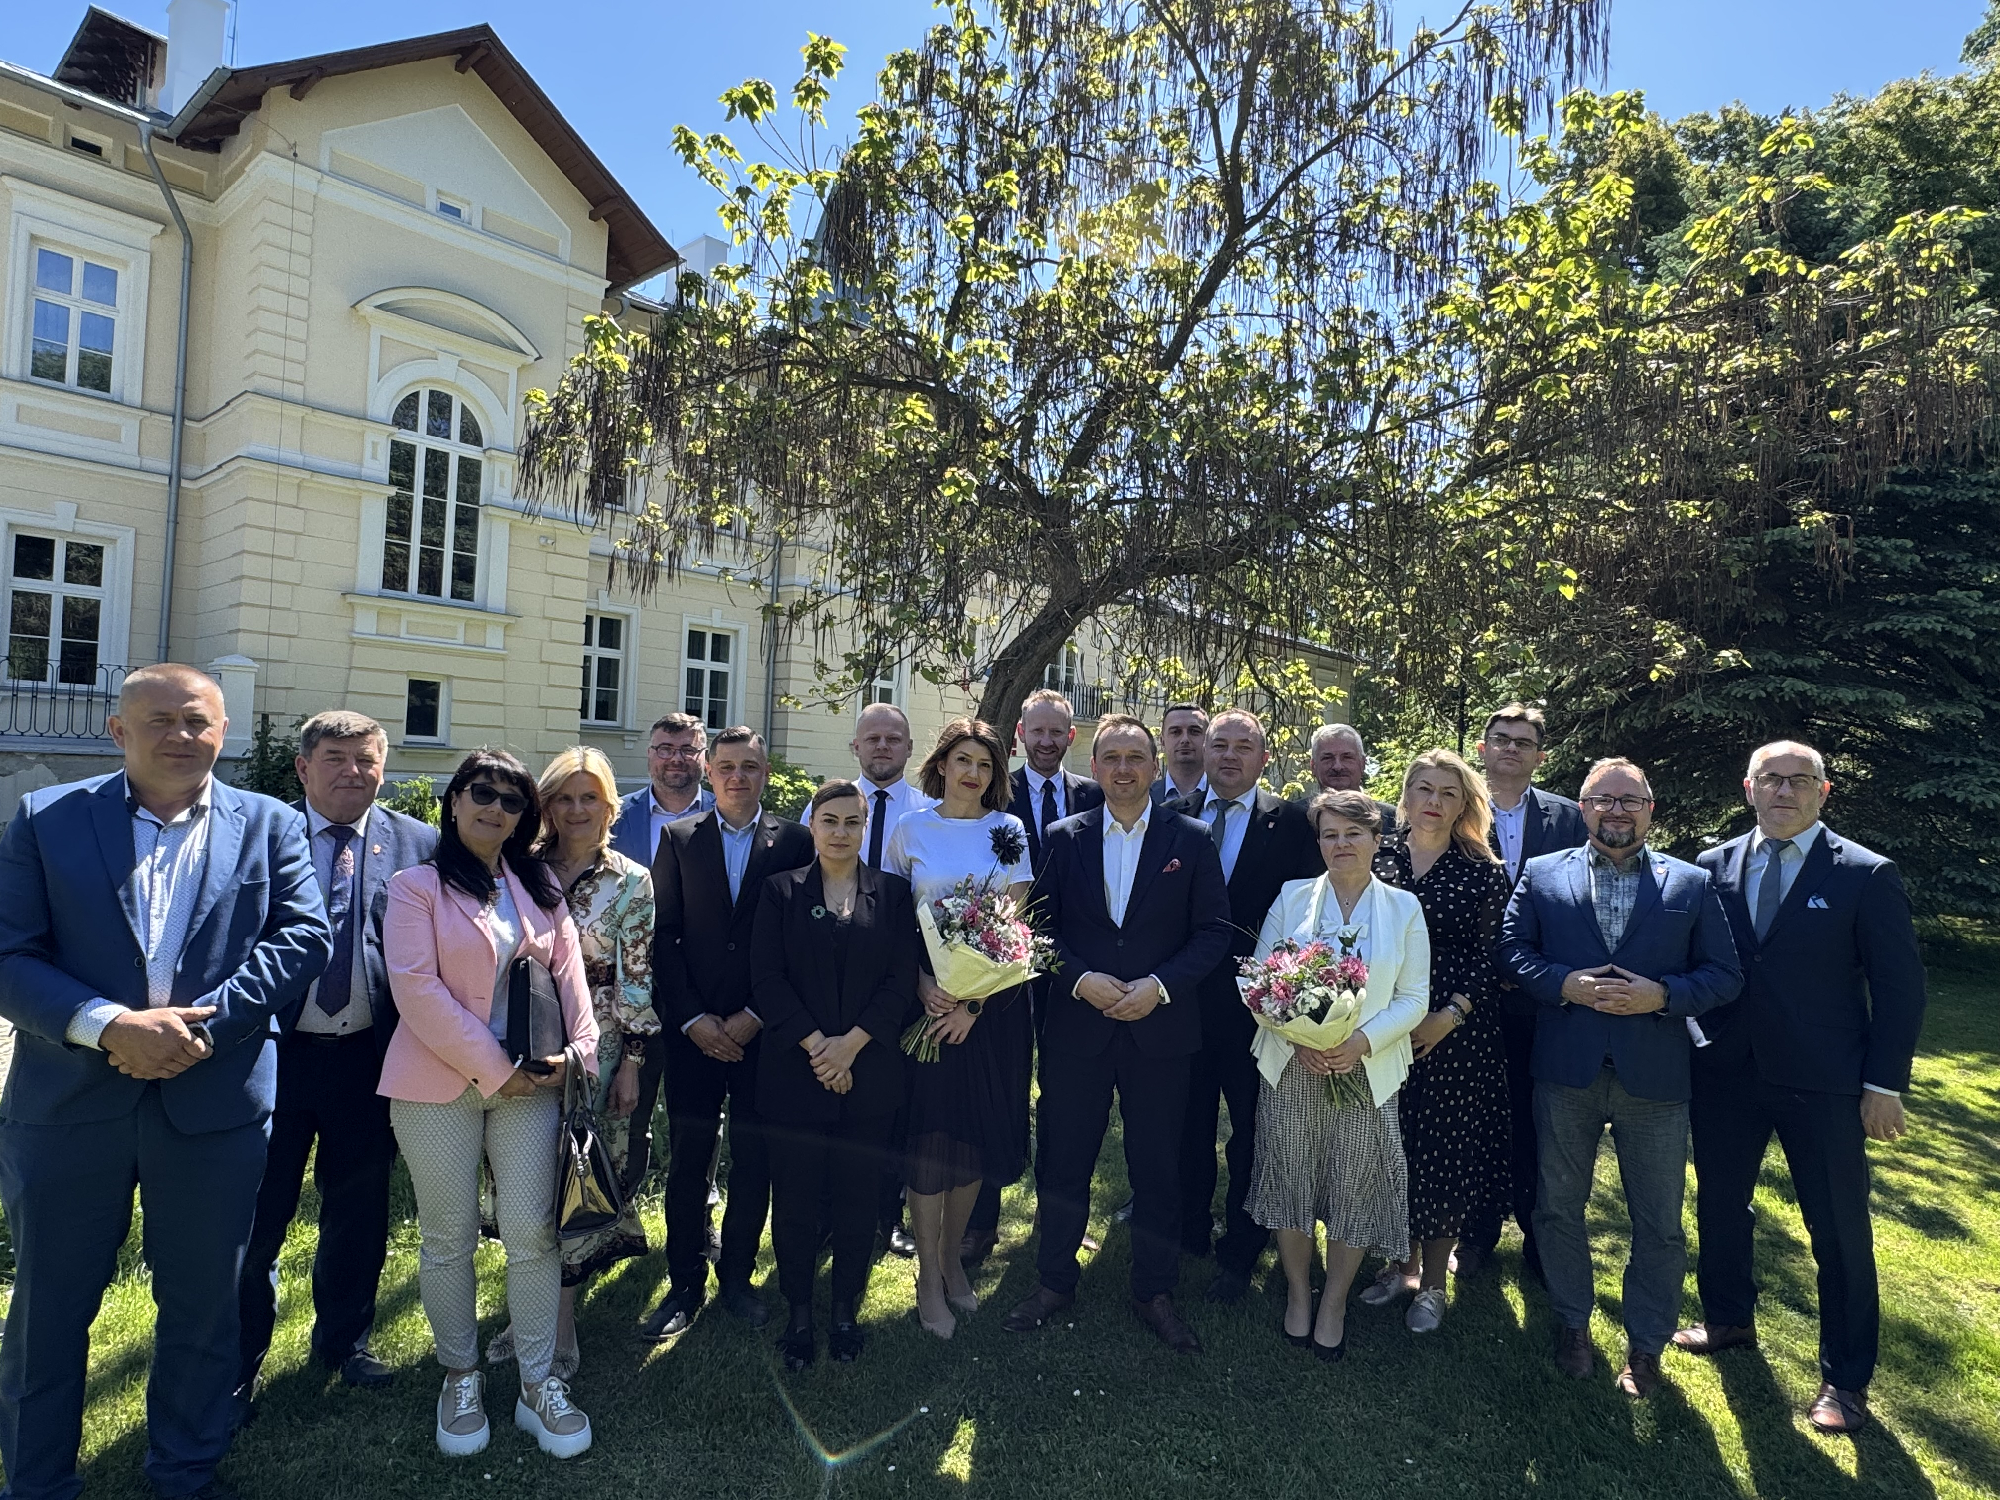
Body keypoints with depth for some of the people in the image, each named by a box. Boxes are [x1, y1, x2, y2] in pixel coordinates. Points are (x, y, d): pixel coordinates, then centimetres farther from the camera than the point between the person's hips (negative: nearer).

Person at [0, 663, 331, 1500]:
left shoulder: (270, 826, 3)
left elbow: (304, 938, -5)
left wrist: (203, 1025, -16)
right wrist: (109, 1026, -20)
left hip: (216, 1101, 1)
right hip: (68, 1101, 0)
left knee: (204, 1305, 15)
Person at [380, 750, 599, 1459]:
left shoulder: (539, 886, 11)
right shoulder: (417, 887, -2)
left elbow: (567, 972, 8)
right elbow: (417, 989, -12)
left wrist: (577, 1048, -7)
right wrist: (493, 1069, -14)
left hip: (530, 1081, 3)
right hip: (440, 1083, -2)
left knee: (532, 1232, 2)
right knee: (449, 1238, 8)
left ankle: (538, 1385, 15)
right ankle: (460, 1376, 28)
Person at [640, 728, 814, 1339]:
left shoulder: (794, 842, 1)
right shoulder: (679, 839, 5)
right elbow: (662, 935, 2)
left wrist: (755, 1016, -8)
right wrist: (693, 1018, -7)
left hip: (763, 1029, 0)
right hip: (694, 1029, 1)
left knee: (754, 1157, 9)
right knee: (688, 1157, 7)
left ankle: (737, 1277, 27)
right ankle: (685, 1284, 23)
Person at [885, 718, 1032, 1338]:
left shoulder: (1009, 831, 2)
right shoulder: (911, 829, 1)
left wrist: (975, 1003, -12)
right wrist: (921, 985, -13)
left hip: (995, 1002, 1)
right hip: (928, 999, -1)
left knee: (977, 1134, 10)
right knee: (928, 1136, 2)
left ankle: (953, 1260, 30)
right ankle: (929, 1278, 19)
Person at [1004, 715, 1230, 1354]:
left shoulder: (1191, 839, 0)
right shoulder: (1063, 838, 3)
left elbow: (1214, 931, -2)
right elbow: (1040, 927, 2)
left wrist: (1160, 985, -14)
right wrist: (1082, 979, -14)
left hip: (1160, 1029, -1)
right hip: (1077, 1029, 1)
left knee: (1157, 1168, 11)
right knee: (1064, 1162, 12)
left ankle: (1154, 1291, 31)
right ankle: (1055, 1281, 32)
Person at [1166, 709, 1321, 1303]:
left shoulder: (1292, 823, -3)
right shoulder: (1174, 817, 4)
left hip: (1256, 1001, -2)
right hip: (1187, 995, 2)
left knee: (1252, 1130, 11)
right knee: (1190, 1125, 16)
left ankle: (1240, 1252, 28)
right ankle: (1190, 1233, 35)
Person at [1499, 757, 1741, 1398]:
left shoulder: (1692, 884, 3)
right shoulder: (1541, 876, 4)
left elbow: (1725, 974, 1)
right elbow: (1513, 950, 0)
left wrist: (1662, 995, -16)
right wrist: (1564, 984, -16)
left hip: (1654, 1079, 0)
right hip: (1565, 1072, 0)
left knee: (1661, 1225, 11)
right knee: (1558, 1208, 13)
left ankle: (1646, 1343, 31)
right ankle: (1572, 1321, 34)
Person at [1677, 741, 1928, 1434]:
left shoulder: (1868, 876, -7)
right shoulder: (1712, 867, 1)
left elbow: (1899, 987, -5)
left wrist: (1884, 1084, -7)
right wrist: (1693, 1046, -1)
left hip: (1821, 1084, -3)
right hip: (1725, 1073, 3)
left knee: (1840, 1231, 7)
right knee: (1720, 1207, 18)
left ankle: (1845, 1378, 26)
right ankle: (1728, 1319, 40)